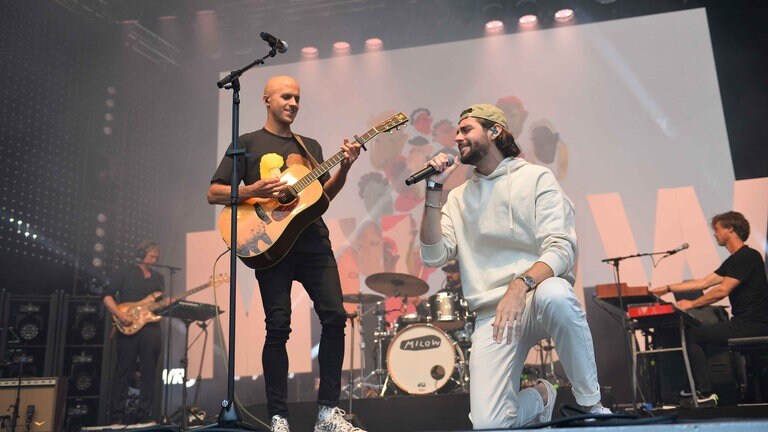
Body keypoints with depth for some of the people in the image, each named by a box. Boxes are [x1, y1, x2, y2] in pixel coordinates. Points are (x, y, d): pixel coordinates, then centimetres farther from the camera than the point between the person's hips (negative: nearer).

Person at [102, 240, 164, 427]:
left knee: (149, 372, 4)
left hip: (151, 327, 5)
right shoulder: (124, 272, 4)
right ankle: (118, 415, 8)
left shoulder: (158, 277, 19)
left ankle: (145, 414, 11)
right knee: (124, 371, 0)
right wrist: (120, 315, -16)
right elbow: (107, 296, -3)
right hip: (128, 328, -5)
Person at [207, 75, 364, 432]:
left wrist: (344, 168, 0)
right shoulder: (248, 143, 8)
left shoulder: (310, 146, 21)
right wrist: (251, 191, -15)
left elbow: (323, 195, 16)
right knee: (279, 327, -7)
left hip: (313, 241, 4)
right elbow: (214, 193, 3)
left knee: (335, 315, -6)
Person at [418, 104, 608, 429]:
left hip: (537, 292, -2)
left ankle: (591, 404, -16)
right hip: (491, 313, 2)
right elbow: (434, 256, 1)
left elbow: (561, 248, -11)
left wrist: (521, 285, -30)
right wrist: (434, 189, -2)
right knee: (487, 423, -15)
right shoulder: (459, 198, 14)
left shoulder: (536, 178, 3)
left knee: (555, 295, -40)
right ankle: (541, 398, 20)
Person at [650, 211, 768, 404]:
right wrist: (668, 288, 17)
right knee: (699, 334, 16)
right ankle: (698, 387, 20)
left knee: (692, 337, -9)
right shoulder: (734, 260, 17)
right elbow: (704, 282, 18)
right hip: (746, 323, 10)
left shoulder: (748, 256, -14)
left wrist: (692, 304, -9)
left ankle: (705, 393, -6)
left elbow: (722, 290, -19)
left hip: (752, 325, -10)